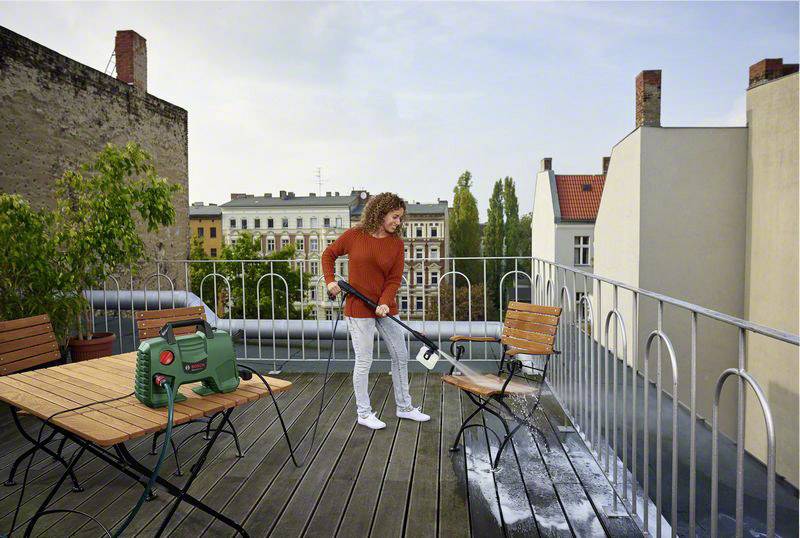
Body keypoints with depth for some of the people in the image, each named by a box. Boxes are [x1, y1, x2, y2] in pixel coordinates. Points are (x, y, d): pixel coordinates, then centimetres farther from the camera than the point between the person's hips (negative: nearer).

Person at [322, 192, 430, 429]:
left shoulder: (396, 243, 0)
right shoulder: (354, 235, -7)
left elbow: (394, 278, -3)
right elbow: (328, 255, 7)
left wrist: (385, 303, -19)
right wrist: (330, 281, -6)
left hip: (385, 307, 4)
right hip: (359, 307, -4)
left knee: (401, 356, 11)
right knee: (364, 361, 1)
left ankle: (404, 407, 28)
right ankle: (364, 413, 18)